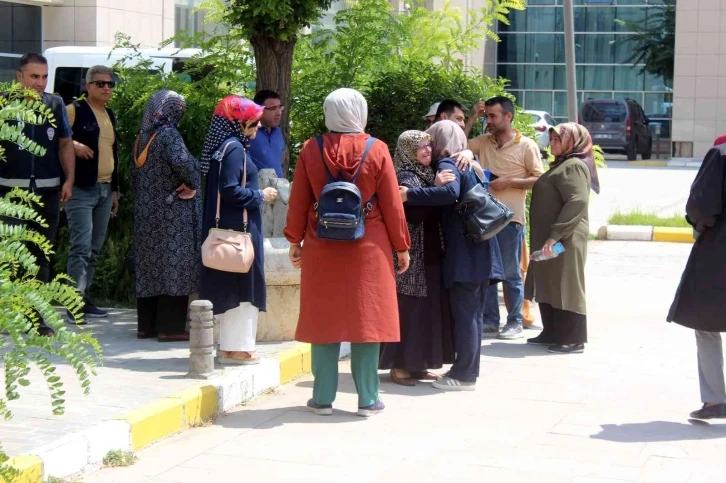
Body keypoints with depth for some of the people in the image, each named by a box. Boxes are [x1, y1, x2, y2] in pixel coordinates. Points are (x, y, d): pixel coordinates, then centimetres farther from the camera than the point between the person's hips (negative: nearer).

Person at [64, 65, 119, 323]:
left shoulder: (110, 115, 19)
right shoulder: (75, 110, -3)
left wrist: (114, 189, 22)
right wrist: (74, 145, -24)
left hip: (105, 190, 7)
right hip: (81, 189, -7)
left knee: (94, 249, 9)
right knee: (81, 248, -14)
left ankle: (84, 299, 16)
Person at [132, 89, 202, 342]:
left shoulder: (142, 137, 10)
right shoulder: (168, 134, -14)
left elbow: (134, 172, 16)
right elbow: (181, 162, -31)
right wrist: (192, 185, -16)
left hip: (146, 211, 8)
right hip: (173, 213, -8)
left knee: (150, 264, 11)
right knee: (173, 264, -3)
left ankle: (147, 324, 16)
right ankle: (170, 327, -2)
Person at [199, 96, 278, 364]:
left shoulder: (231, 146, 14)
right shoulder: (234, 148, -16)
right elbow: (230, 190, -22)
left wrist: (257, 193, 11)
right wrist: (261, 196, -11)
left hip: (231, 227, 10)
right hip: (239, 228, -10)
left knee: (232, 287, 14)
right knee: (240, 286, -4)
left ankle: (231, 344, 20)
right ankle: (235, 347, 0)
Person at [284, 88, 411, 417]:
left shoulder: (310, 150, -2)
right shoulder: (377, 150, -5)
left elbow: (298, 202, 3)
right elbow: (392, 205, -2)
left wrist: (295, 241, 14)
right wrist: (401, 247, 7)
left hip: (322, 249, 1)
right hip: (368, 250, -1)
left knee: (324, 320, 8)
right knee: (367, 319, 4)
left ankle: (323, 398, 11)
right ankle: (367, 399, 7)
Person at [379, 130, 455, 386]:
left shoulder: (429, 173, 12)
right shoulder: (404, 178, -12)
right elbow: (414, 213, -24)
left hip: (430, 255, 8)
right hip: (411, 256, -8)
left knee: (426, 309, 11)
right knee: (408, 309, -5)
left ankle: (415, 363, 18)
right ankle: (399, 366, 1)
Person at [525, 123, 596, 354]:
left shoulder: (573, 166, -13)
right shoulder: (561, 165, 20)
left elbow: (578, 201, -25)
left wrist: (555, 235, -28)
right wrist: (549, 236, 16)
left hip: (564, 239, -10)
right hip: (551, 238, 10)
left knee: (565, 287, -6)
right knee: (549, 286, 14)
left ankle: (574, 339, -1)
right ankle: (553, 333, 22)